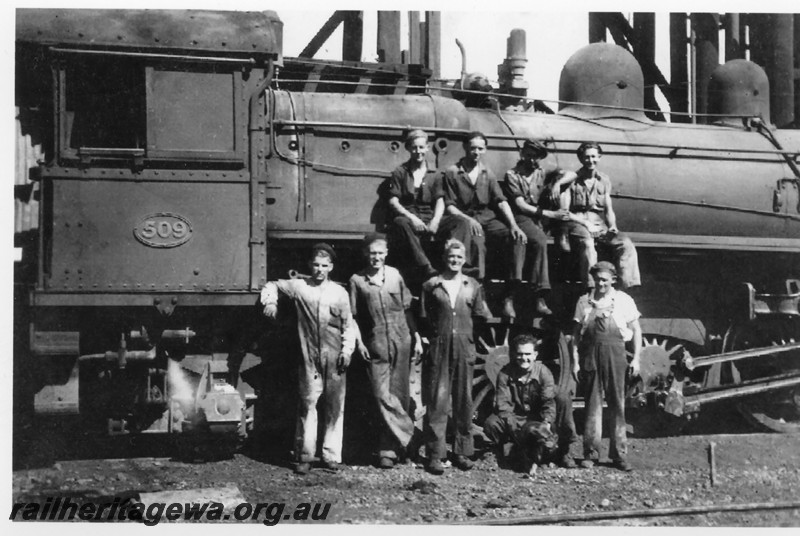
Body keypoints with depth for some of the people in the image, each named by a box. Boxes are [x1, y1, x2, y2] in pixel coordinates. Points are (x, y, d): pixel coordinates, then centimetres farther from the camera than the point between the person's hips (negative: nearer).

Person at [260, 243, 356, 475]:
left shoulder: (339, 292, 6)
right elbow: (272, 286, 17)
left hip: (335, 359, 1)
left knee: (335, 407, 4)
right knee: (307, 405, -3)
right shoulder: (299, 286, 4)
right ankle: (304, 457, 4)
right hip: (310, 358, -1)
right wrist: (270, 301, -2)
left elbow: (348, 325, 9)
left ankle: (331, 455, 12)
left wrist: (347, 350, -2)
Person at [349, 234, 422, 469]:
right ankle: (408, 437, 0)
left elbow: (408, 308, 11)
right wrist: (358, 342, -5)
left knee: (399, 395, 4)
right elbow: (354, 316, 5)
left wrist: (417, 337, 8)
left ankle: (388, 449, 16)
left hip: (401, 342, 1)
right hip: (375, 346, -1)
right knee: (383, 397, -10)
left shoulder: (395, 275, 7)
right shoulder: (357, 280, 3)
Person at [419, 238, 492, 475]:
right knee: (437, 401, -4)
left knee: (464, 401, 6)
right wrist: (425, 342, 0)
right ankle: (435, 454, -1)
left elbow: (481, 317, 13)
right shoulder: (431, 285, 5)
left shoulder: (473, 286, 11)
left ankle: (462, 452, 15)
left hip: (465, 348, 2)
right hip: (438, 349, -2)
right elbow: (423, 318, 6)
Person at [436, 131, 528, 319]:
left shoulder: (488, 174, 16)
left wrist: (513, 224, -9)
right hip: (461, 219, -4)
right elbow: (449, 206, -2)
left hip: (486, 219, 4)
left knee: (518, 238, -22)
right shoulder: (451, 173, 4)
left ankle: (510, 296, -26)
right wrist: (467, 219, -19)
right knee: (476, 239, -40)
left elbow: (501, 201, 7)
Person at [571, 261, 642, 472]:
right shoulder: (585, 301, 6)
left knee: (617, 405, 3)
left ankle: (619, 454, 11)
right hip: (590, 354, 1)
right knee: (592, 404, 3)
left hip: (614, 353, -1)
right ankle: (590, 453, 10)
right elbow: (576, 332, 7)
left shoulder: (624, 300, 4)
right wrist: (575, 360, 1)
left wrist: (636, 358, 0)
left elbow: (636, 330, 7)